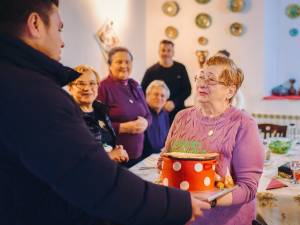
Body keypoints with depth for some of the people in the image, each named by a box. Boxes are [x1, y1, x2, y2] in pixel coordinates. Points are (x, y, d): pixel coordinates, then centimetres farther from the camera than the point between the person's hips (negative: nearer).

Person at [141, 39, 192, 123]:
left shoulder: (181, 69, 5)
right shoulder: (151, 71, 1)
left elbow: (187, 90, 5)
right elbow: (143, 92, 1)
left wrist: (174, 102, -11)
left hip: (177, 112, 1)